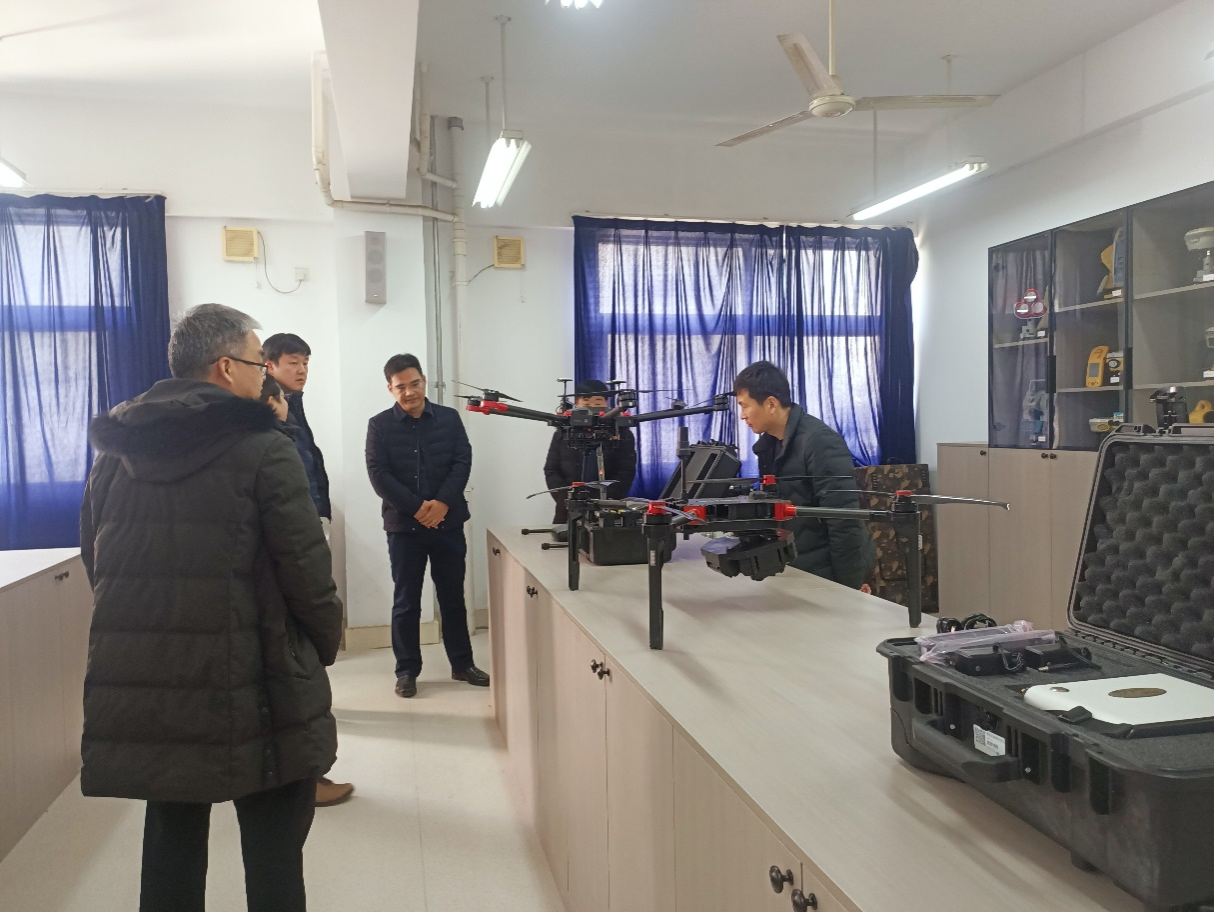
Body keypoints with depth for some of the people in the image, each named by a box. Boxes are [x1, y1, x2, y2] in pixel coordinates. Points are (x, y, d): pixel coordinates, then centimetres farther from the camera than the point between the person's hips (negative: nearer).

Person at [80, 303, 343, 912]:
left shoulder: (113, 454, 7)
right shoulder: (263, 450, -11)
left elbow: (96, 565, 13)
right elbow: (307, 570, -12)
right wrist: (327, 644, 5)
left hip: (141, 691, 6)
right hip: (255, 694, -6)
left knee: (171, 841, 21)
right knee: (273, 857, 7)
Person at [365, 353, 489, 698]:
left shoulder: (449, 418, 4)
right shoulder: (379, 425, -1)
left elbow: (462, 463, -2)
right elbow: (379, 475, -9)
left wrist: (442, 503, -16)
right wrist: (416, 508, -17)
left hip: (448, 522, 2)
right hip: (403, 525, -2)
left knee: (453, 596, 11)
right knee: (406, 601, 6)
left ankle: (462, 664, 23)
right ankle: (407, 671, 17)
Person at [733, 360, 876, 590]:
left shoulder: (820, 441, -21)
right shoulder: (769, 443, 5)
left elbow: (844, 519, -22)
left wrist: (851, 584, -20)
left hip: (832, 571, -8)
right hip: (801, 567, 8)